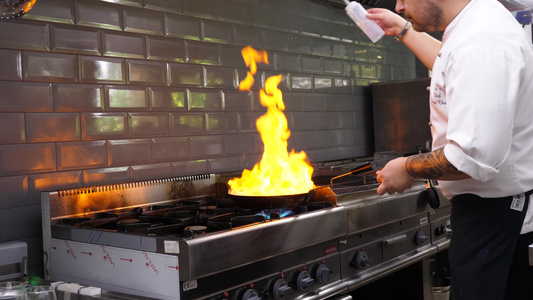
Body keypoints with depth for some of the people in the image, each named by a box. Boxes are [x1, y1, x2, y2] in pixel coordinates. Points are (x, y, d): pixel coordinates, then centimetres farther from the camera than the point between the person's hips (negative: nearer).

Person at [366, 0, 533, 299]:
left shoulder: (481, 44, -26)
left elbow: (474, 156, -33)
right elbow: (452, 67, 33)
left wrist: (409, 168, -16)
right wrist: (403, 29, 36)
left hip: (492, 214, -10)